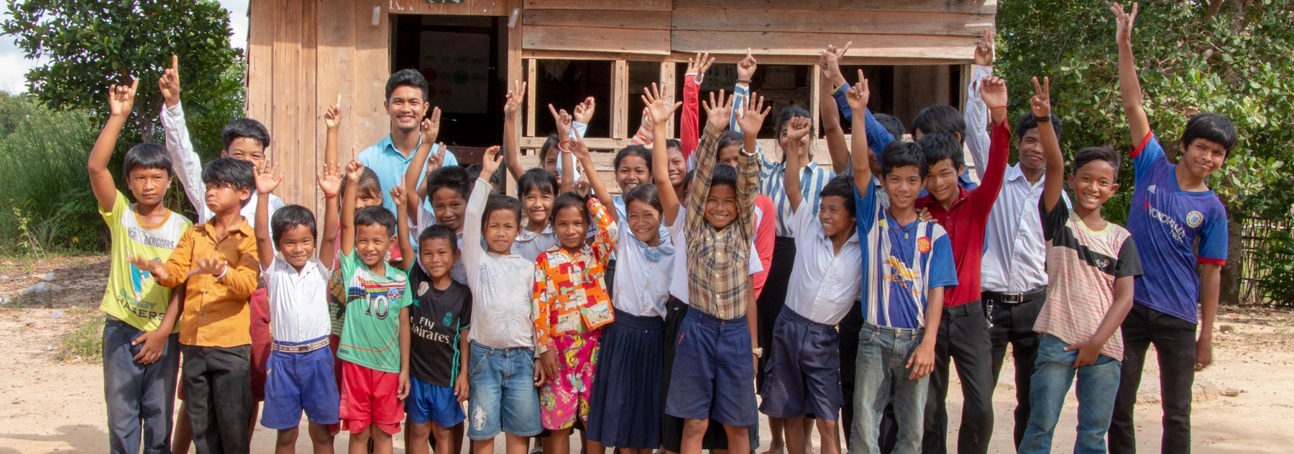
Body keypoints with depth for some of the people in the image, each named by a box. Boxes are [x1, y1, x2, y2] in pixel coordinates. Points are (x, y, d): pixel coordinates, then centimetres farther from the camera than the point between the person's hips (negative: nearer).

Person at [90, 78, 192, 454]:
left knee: (160, 417, 9)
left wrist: (163, 331, -12)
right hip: (121, 329, 0)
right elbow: (95, 167, -15)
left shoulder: (182, 227, -1)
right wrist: (118, 116, -22)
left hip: (163, 334, 0)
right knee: (121, 417, 5)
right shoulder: (120, 215, -1)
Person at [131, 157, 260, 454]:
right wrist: (158, 270, -20)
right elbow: (174, 273, 3)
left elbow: (247, 285, -17)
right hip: (193, 343, 5)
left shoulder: (249, 238, -2)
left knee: (233, 425, 1)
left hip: (230, 345, -5)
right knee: (201, 424, 12)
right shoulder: (194, 234, 14)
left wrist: (220, 272, -36)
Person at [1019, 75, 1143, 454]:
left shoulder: (1121, 239, 8)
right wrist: (1043, 119, -25)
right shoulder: (1059, 220, 4)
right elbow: (1054, 165, -12)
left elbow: (1125, 297, 3)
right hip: (1058, 338, -2)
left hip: (1104, 346, 2)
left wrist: (1097, 341, -9)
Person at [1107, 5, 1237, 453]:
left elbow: (1210, 274, 2)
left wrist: (1206, 336, 0)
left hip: (1178, 318, 0)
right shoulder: (1153, 167, 0)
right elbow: (1133, 105, -4)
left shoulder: (1212, 209, 0)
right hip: (1131, 306, 0)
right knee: (1119, 408, 6)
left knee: (1177, 415, 7)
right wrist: (1125, 43, -10)